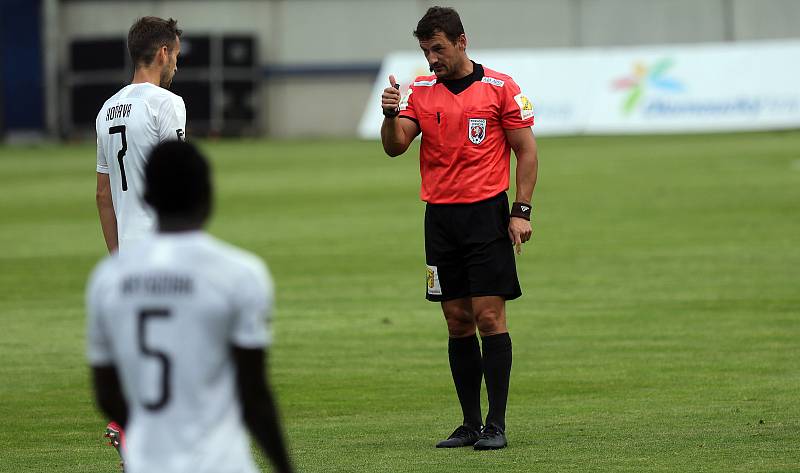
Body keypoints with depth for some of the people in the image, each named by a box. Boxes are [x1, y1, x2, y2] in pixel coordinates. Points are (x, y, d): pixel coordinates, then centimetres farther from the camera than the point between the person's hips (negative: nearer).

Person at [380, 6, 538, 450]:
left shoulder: (500, 88, -2)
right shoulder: (420, 91, 8)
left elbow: (526, 151, 0)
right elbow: (394, 146, -1)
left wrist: (521, 211, -7)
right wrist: (391, 114, -21)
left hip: (486, 214, -4)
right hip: (440, 217, 4)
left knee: (489, 317, -8)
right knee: (457, 322, 6)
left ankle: (496, 425, -5)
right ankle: (470, 422, 11)